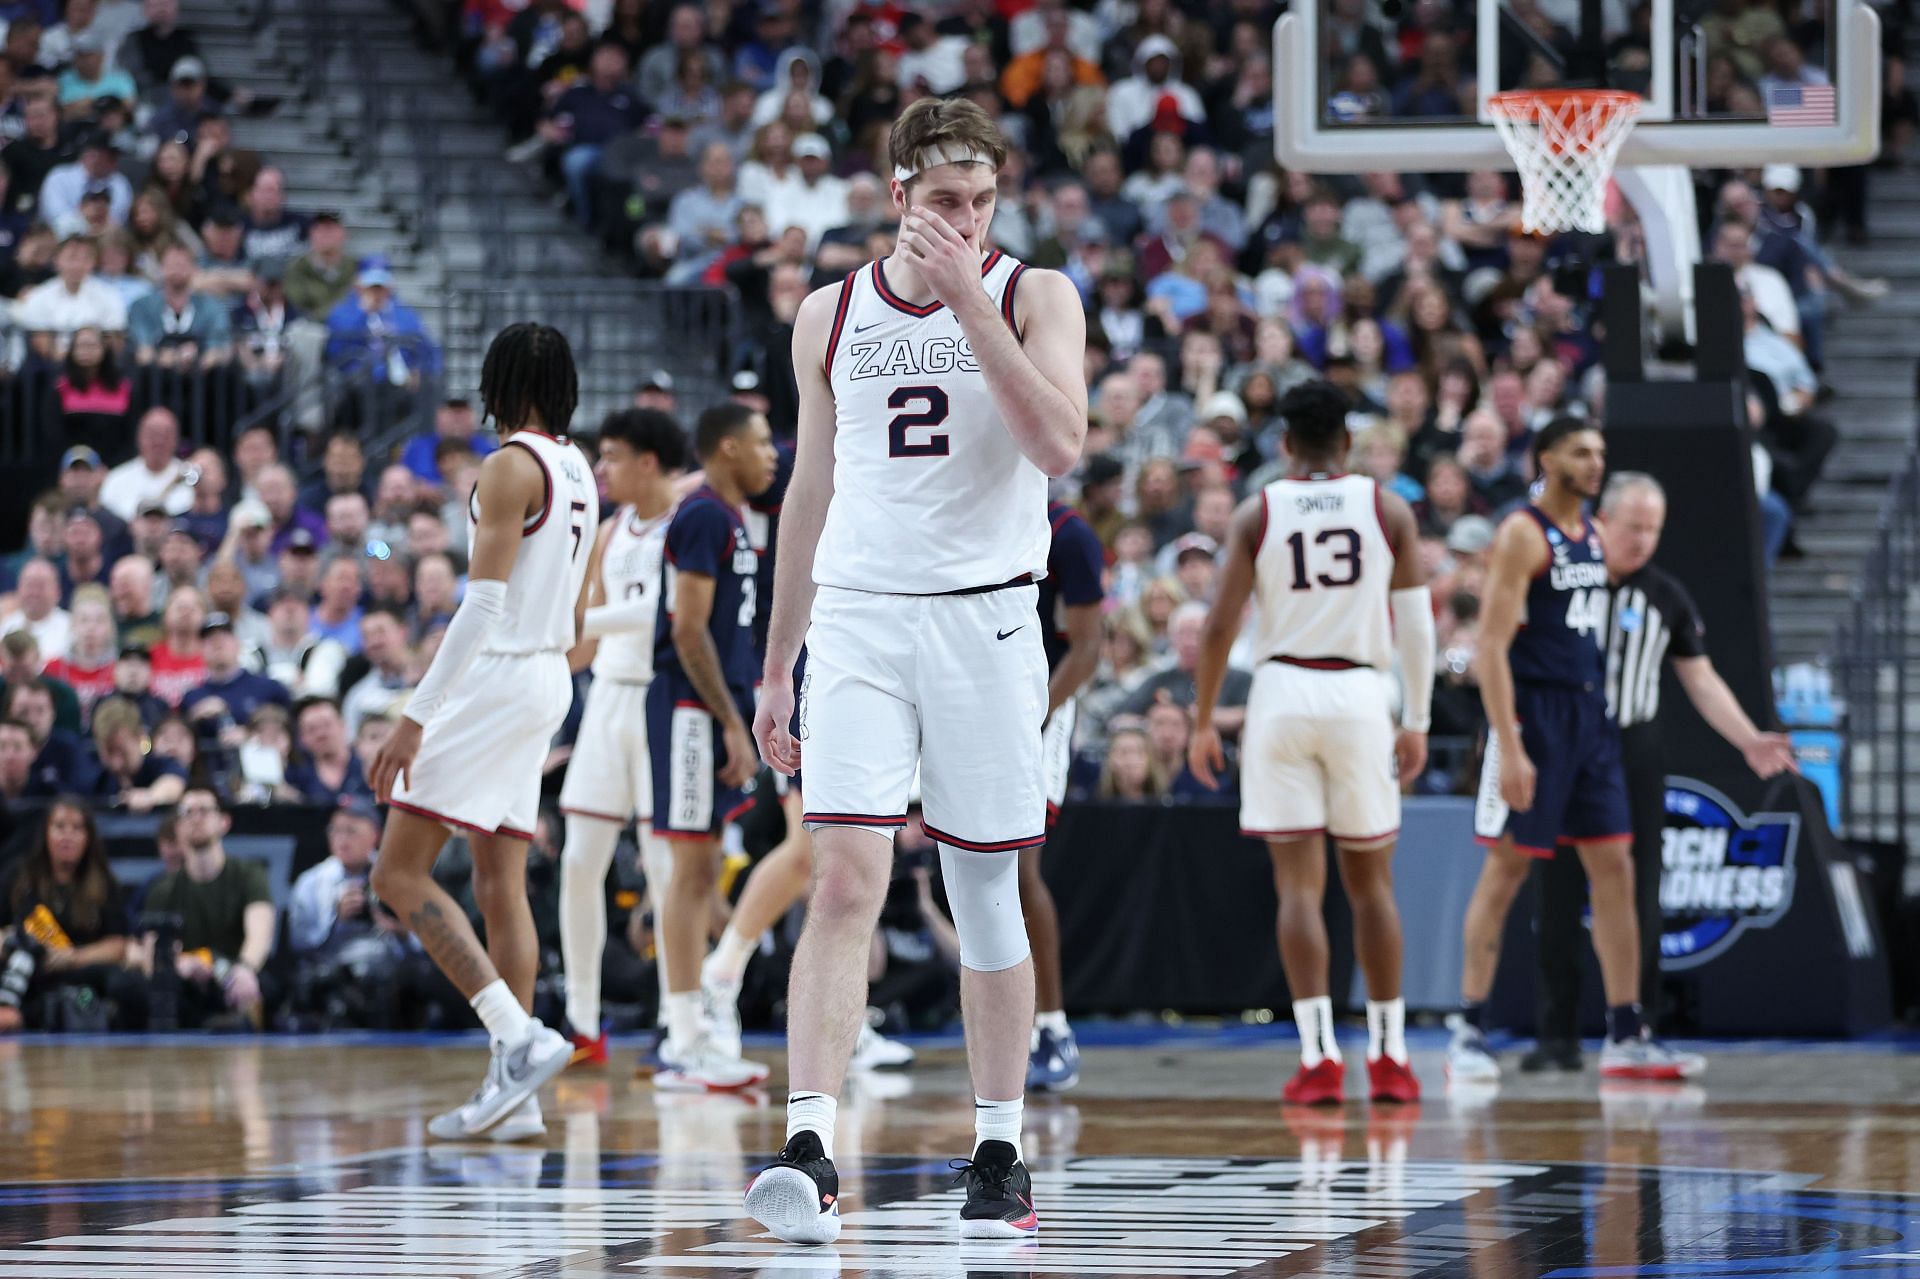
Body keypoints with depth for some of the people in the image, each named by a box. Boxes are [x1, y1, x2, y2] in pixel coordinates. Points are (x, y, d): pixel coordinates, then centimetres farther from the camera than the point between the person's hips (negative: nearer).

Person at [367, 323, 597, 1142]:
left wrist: (418, 715, -22)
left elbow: (485, 604, -20)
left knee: (400, 873, -8)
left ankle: (519, 1040, -19)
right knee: (500, 884, 8)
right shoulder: (578, 472, 14)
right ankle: (514, 1092, 4)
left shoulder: (512, 467, -14)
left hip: (495, 676, -9)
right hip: (549, 679, 9)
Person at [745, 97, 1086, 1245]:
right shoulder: (832, 315, 9)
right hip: (856, 619, 1)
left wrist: (968, 296, -18)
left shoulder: (1035, 297, 1)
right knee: (846, 880, -12)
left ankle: (1001, 1152, 16)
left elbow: (1060, 445, -16)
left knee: (987, 893, 5)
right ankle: (810, 1150, -20)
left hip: (985, 620, -1)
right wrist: (778, 667, 17)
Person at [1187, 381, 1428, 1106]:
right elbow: (1416, 623, 3)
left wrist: (1203, 722, 6)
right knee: (1370, 881, 11)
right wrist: (1417, 720, 11)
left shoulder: (1257, 514, 1)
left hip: (1283, 693, -1)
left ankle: (1319, 1059, -7)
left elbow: (1221, 624, -2)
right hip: (1360, 693, 1)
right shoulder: (1387, 510, 3)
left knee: (1299, 883, 1)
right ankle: (1388, 1056, 12)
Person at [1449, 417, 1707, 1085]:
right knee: (1506, 868, -4)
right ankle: (1468, 1030, 3)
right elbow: (1492, 645, -16)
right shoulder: (1523, 534, -10)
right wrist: (1509, 747, -23)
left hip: (1591, 714, 8)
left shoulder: (1593, 536, 14)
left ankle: (1626, 1036, 7)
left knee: (1614, 868, 5)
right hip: (1533, 711, -8)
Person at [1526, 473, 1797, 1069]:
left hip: (1636, 754, 2)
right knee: (1560, 897, -1)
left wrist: (1749, 740, -3)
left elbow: (1701, 680, 9)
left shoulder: (1665, 596, 6)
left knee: (1637, 897, 0)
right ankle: (1559, 1036, 5)